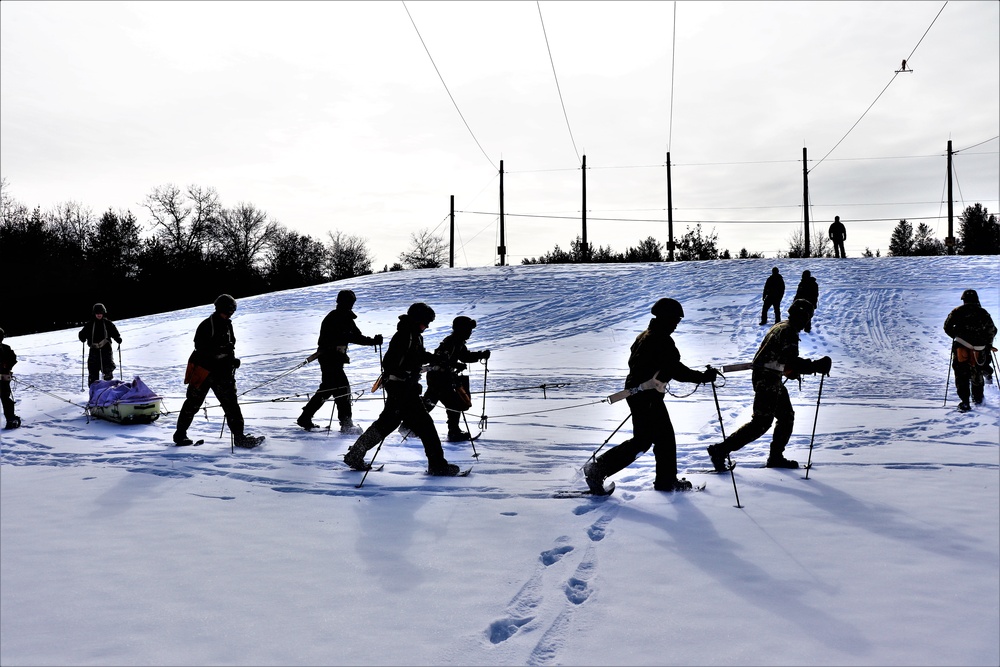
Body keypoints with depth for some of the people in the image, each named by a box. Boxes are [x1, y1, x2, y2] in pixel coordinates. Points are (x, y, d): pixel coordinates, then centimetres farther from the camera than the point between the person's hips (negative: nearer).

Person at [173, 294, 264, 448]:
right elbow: (201, 348, -21)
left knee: (231, 404, 0)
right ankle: (180, 434, 20)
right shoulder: (206, 325, -11)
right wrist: (223, 350, -27)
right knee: (193, 404, 5)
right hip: (203, 371, -6)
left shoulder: (227, 325, 11)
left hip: (222, 372, 6)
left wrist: (232, 360, 3)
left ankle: (239, 436, 1)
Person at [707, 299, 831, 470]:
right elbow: (791, 362, -26)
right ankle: (721, 450, -7)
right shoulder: (789, 332, -16)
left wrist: (792, 371, 18)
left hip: (771, 380, 11)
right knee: (761, 423, -7)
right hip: (768, 381, -11)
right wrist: (817, 366, -22)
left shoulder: (780, 327, 16)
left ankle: (776, 457, 22)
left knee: (787, 416, 16)